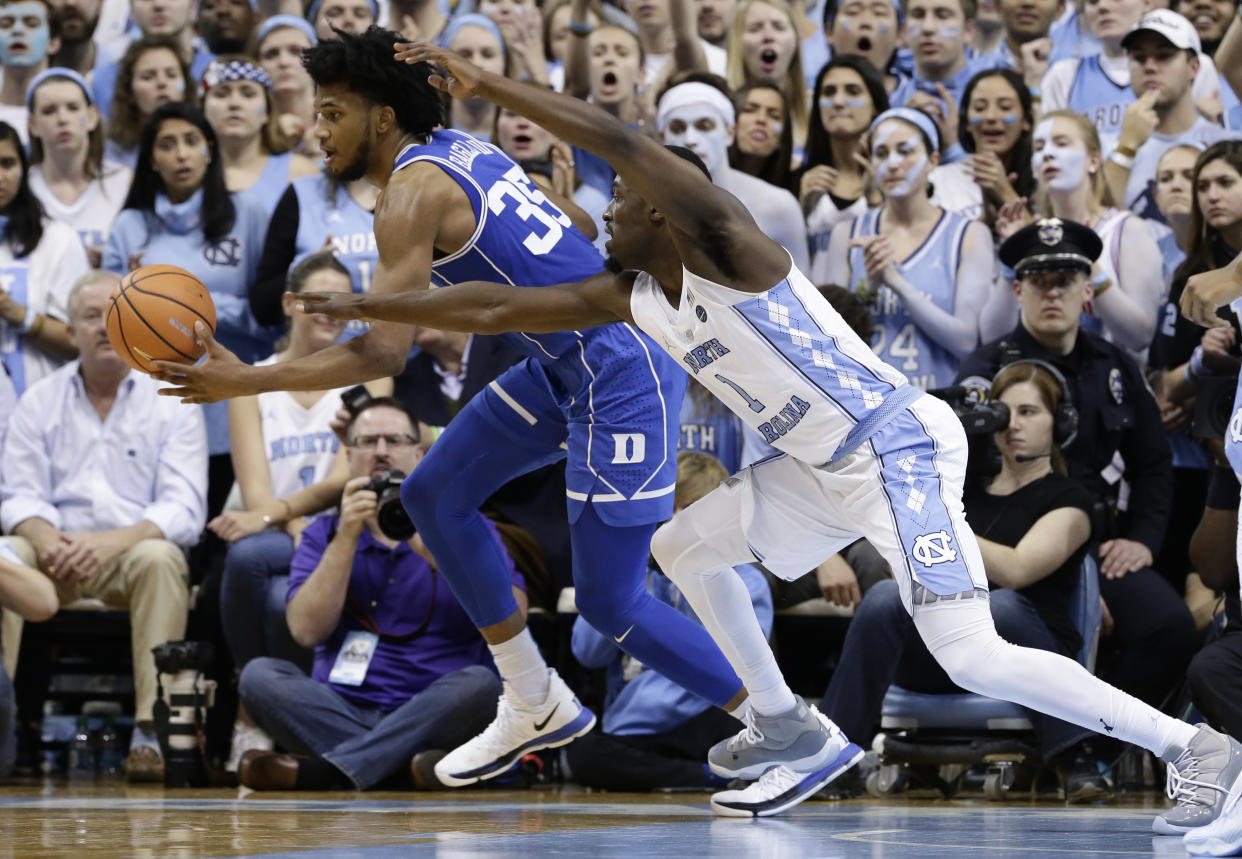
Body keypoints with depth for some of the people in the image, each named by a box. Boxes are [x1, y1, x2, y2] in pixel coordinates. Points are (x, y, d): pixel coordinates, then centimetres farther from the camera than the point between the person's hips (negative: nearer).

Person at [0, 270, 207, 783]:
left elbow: (183, 508, -6)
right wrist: (44, 537, -20)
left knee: (159, 557, -35)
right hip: (58, 555, 2)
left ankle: (149, 731, -37)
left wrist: (114, 541, -24)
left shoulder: (173, 403, 6)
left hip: (133, 553, -2)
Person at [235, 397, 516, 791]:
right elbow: (307, 630, -3)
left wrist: (439, 555, -15)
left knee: (479, 683, -32)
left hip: (430, 715, -1)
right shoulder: (325, 535, 14)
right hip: (340, 711, 2)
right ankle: (407, 767, -35)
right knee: (259, 674, -23)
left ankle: (320, 770, -39)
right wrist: (347, 537, -8)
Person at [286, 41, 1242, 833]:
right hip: (826, 467, 10)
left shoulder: (723, 242, -14)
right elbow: (501, 308, 19)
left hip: (898, 444, -10)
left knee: (973, 657, -20)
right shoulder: (634, 298, 11)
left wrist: (481, 82, -24)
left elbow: (616, 138, -28)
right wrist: (369, 306, 19)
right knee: (683, 546, 19)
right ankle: (788, 730, 24)